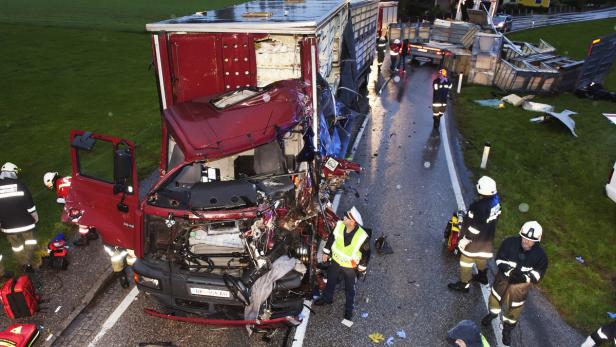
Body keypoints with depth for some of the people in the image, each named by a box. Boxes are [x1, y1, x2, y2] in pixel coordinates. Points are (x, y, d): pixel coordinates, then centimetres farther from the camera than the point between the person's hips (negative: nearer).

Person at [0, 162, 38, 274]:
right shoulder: (19, 184, -10)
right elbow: (29, 202, -8)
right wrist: (35, 216, 5)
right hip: (24, 222, -2)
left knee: (16, 244, 19)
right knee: (29, 240, 18)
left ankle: (23, 264, 31)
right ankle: (28, 263, 6)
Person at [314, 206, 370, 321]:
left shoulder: (362, 237, -34)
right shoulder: (339, 225, -23)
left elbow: (366, 253, -16)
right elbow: (331, 237, -3)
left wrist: (362, 268, -6)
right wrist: (326, 252, 7)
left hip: (350, 267, -4)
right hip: (335, 261, 4)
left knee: (349, 289, 21)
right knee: (330, 281, 28)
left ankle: (349, 309, 46)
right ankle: (327, 298, 57)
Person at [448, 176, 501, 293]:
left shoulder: (478, 206, -35)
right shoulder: (496, 201, -11)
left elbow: (472, 226, -27)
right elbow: (495, 218, 5)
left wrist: (465, 239, -15)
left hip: (474, 239, -8)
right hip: (487, 238, 8)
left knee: (467, 260, 10)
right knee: (482, 257, 29)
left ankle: (464, 284, 25)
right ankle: (483, 276, 50)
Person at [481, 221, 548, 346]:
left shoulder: (540, 254, -16)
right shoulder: (510, 242, -20)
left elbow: (539, 273, -9)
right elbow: (500, 259, -15)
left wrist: (526, 277, -28)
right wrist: (509, 271, -30)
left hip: (522, 284, 0)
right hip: (504, 276, 0)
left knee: (514, 307, 13)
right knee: (495, 296, 19)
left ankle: (507, 328, 38)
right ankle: (493, 313, 52)